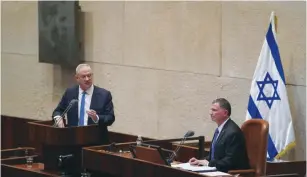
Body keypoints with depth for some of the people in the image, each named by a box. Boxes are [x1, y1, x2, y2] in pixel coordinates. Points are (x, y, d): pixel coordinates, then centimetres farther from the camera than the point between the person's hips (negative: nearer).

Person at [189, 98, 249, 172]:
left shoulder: (232, 132, -18)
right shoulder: (219, 129, 12)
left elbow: (230, 161, -21)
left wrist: (208, 163, -16)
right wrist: (200, 161, 3)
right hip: (218, 170, 9)